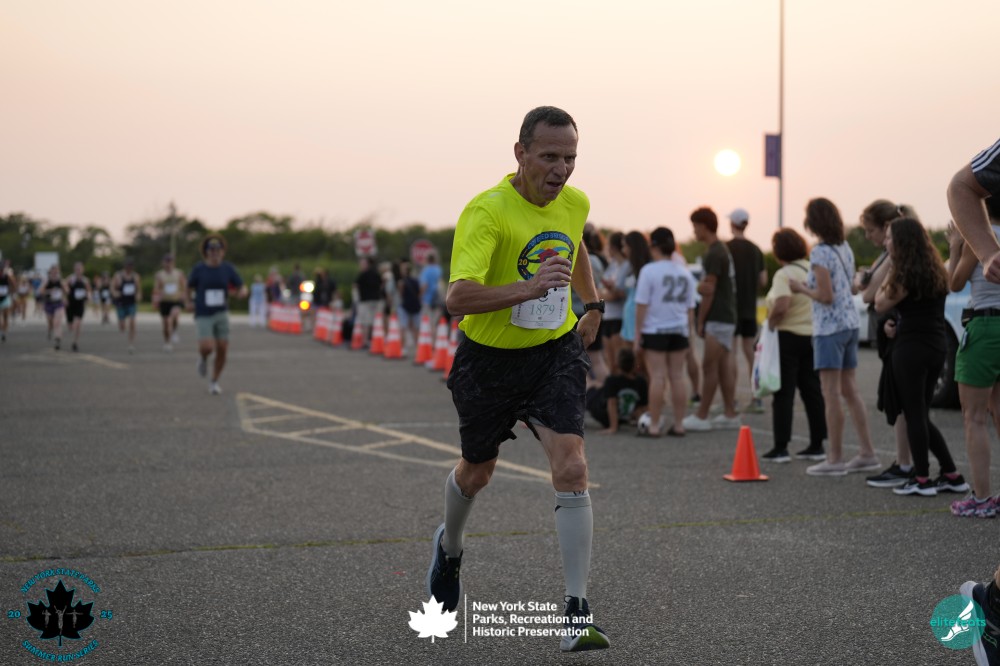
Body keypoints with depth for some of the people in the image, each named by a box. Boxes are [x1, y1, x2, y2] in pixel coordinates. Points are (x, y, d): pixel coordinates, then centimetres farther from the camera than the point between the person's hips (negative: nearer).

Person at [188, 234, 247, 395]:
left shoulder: (228, 268, -2)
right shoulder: (198, 268, -7)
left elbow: (242, 287, 0)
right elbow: (189, 287, 9)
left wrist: (242, 292, -22)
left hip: (221, 314, 2)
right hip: (203, 316, -2)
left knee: (222, 350, -2)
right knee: (207, 347, -21)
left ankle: (214, 382, 20)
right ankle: (203, 358, 18)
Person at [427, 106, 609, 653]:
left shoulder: (575, 203, -5)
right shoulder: (485, 212, -25)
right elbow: (457, 299, -38)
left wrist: (592, 305, 22)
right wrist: (529, 287, -50)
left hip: (556, 351, 2)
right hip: (489, 357, -2)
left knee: (571, 467, -17)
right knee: (477, 471, 18)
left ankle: (577, 613, -14)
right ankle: (449, 548, 53)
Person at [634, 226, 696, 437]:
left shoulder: (649, 270, -10)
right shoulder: (685, 273, 7)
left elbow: (642, 305, -12)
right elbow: (690, 308, 12)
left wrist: (637, 332, -5)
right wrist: (687, 332, 21)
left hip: (655, 330, -5)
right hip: (679, 330, 5)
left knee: (657, 377, -3)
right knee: (677, 376, 8)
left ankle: (654, 425, -2)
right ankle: (678, 424, 9)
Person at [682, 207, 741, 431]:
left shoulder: (713, 254, -16)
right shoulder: (722, 249, 15)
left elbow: (709, 291, -16)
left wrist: (700, 320, -10)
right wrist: (702, 285, 4)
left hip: (718, 318, -10)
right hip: (726, 317, 10)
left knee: (709, 366, -6)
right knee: (723, 366, 10)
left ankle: (701, 416, -3)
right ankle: (730, 414, 12)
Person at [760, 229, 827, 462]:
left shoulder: (784, 274, -15)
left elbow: (781, 306, -28)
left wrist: (770, 323, -12)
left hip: (788, 337, -7)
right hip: (813, 336, 7)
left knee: (784, 394, -2)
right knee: (812, 391, 11)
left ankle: (781, 448, -2)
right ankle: (817, 445, 14)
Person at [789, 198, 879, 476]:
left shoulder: (820, 253, -15)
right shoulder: (845, 248, 10)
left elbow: (826, 296, -18)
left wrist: (802, 288, -3)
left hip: (830, 327, -8)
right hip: (850, 323, 8)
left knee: (831, 394, -3)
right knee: (850, 391, 13)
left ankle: (835, 458, 0)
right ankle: (867, 453, 13)